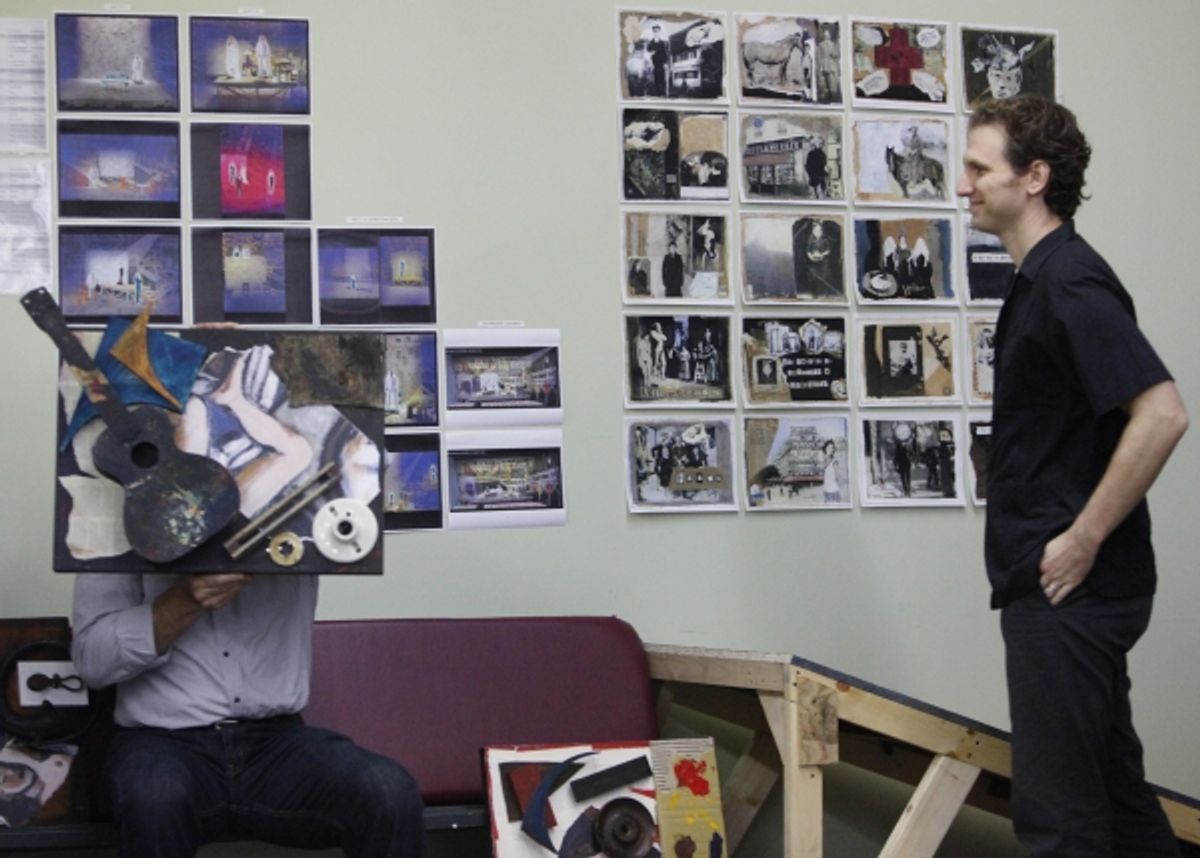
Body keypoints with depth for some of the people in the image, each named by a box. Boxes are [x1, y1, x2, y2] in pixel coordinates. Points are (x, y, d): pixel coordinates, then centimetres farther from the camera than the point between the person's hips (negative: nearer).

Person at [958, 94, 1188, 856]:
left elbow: (1162, 413, -26)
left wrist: (1082, 541, -21)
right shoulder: (1041, 278, 13)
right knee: (1109, 780, 18)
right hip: (1060, 584, 10)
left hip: (1070, 587, -10)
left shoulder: (1070, 282, -16)